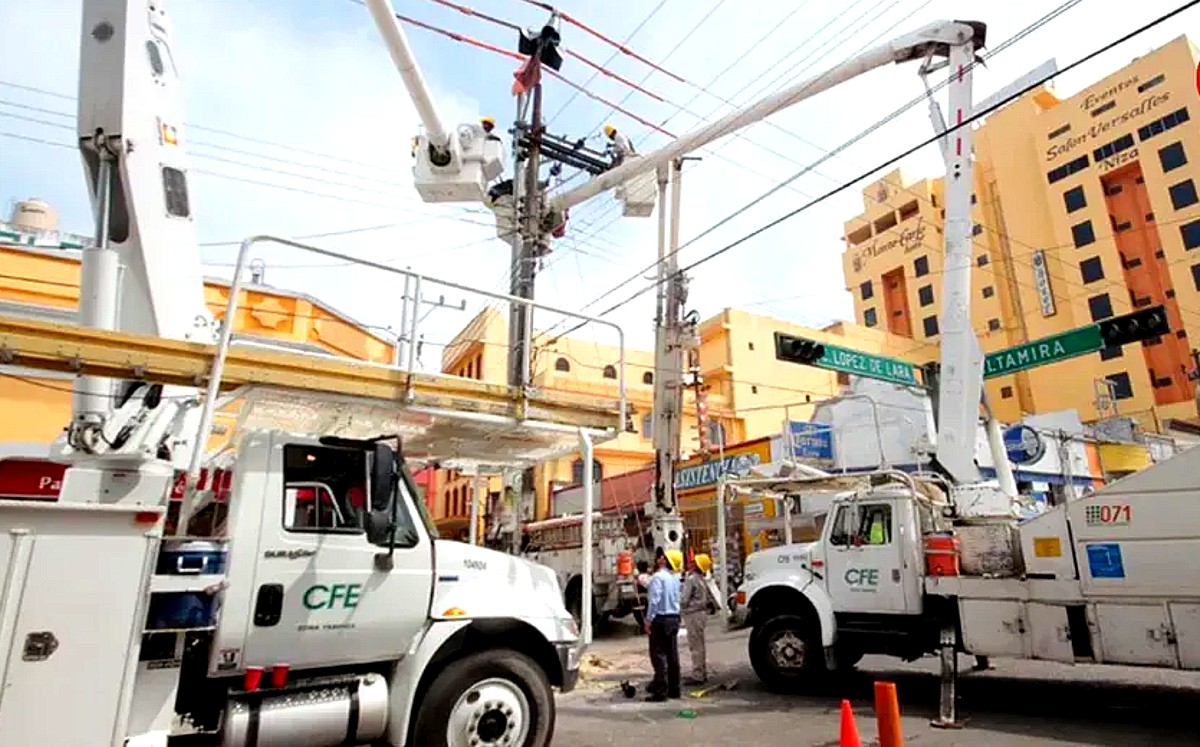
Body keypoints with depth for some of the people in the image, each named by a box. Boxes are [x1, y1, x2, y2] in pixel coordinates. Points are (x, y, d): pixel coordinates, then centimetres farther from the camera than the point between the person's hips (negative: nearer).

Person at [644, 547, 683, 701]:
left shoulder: (658, 576, -14)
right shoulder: (675, 578, 11)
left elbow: (654, 600, -19)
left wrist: (648, 620, -14)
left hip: (660, 619, -8)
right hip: (674, 619, 8)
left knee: (659, 655, -3)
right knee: (672, 654, 12)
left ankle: (660, 692, -2)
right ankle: (674, 689, 19)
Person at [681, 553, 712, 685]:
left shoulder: (691, 579, -17)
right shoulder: (702, 579, 13)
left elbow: (683, 600, -19)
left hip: (694, 615, -10)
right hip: (702, 613, 10)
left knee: (695, 646, -4)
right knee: (699, 645, 17)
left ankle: (697, 676, 0)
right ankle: (703, 674, 25)